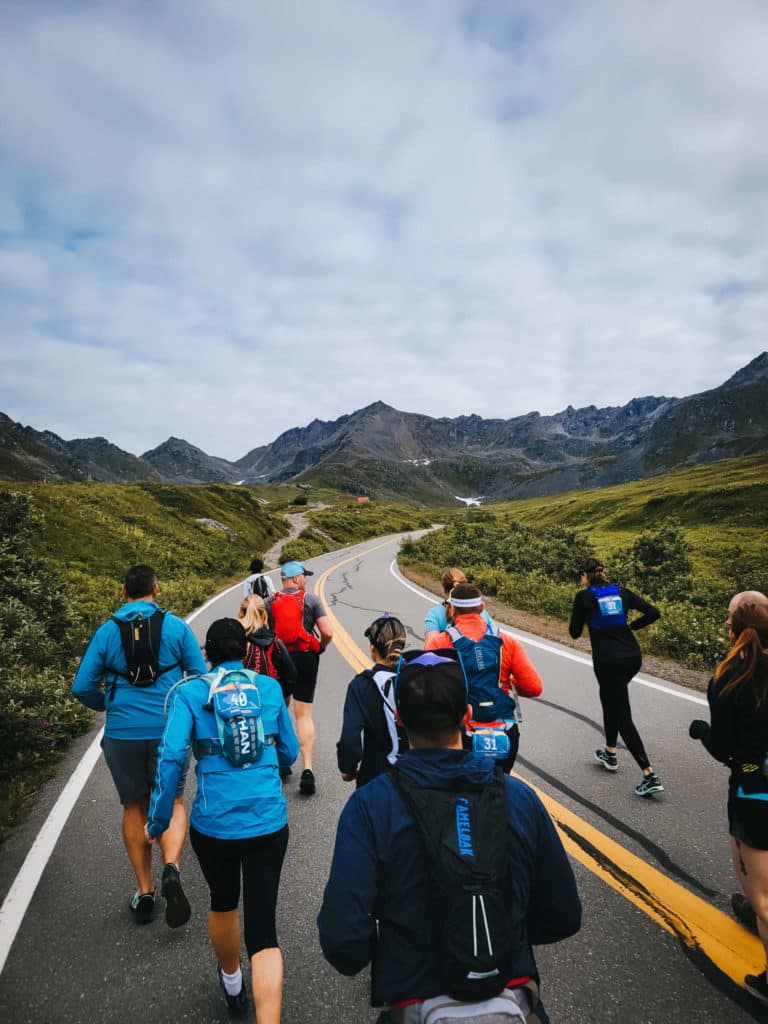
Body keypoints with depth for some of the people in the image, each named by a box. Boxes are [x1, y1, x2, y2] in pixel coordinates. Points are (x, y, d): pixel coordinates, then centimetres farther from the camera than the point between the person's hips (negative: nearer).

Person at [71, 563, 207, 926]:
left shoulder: (107, 631, 0)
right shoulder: (177, 627, -4)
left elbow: (82, 688, 1)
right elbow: (201, 679, -4)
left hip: (122, 733, 1)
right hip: (168, 730, -1)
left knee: (134, 808, 19)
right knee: (171, 803, 16)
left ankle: (144, 892, 25)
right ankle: (171, 869, -8)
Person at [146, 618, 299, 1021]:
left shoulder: (190, 692, -4)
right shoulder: (269, 688, 2)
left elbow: (171, 757, -15)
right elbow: (288, 752, 9)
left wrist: (158, 820, -4)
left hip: (213, 823, 1)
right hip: (268, 821, 0)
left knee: (223, 903, 28)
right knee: (263, 927, 7)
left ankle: (232, 985, 53)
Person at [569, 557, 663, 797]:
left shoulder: (584, 596, -4)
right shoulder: (621, 592, 8)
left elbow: (575, 633, 1)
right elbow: (653, 613, 3)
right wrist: (630, 626, 15)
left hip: (608, 661, -6)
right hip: (633, 657, 6)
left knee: (623, 716, -1)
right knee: (609, 698, 29)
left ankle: (650, 776, -7)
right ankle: (610, 753, 39)